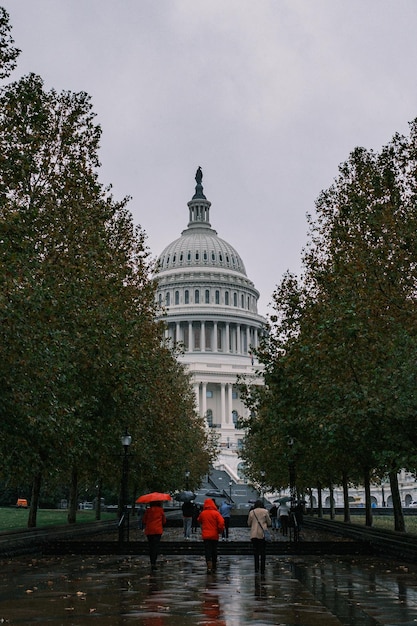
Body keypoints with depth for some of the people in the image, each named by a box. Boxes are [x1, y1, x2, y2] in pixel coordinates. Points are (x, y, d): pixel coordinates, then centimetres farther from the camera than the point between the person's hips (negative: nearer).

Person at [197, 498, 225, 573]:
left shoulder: (202, 513, -3)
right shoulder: (216, 513, -9)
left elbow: (199, 521, 15)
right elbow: (221, 522, -16)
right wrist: (219, 530, -1)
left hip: (206, 535, 0)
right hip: (214, 535, 0)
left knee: (207, 551, -1)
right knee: (214, 551, 15)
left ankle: (209, 567, -18)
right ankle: (214, 566, 26)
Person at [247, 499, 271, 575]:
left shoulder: (251, 512, 2)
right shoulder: (265, 511, -2)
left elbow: (249, 523, 9)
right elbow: (269, 523, 3)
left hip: (254, 534, 1)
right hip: (263, 534, -1)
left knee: (256, 551, 9)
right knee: (263, 551, 5)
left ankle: (256, 568, 4)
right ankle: (262, 569, 3)